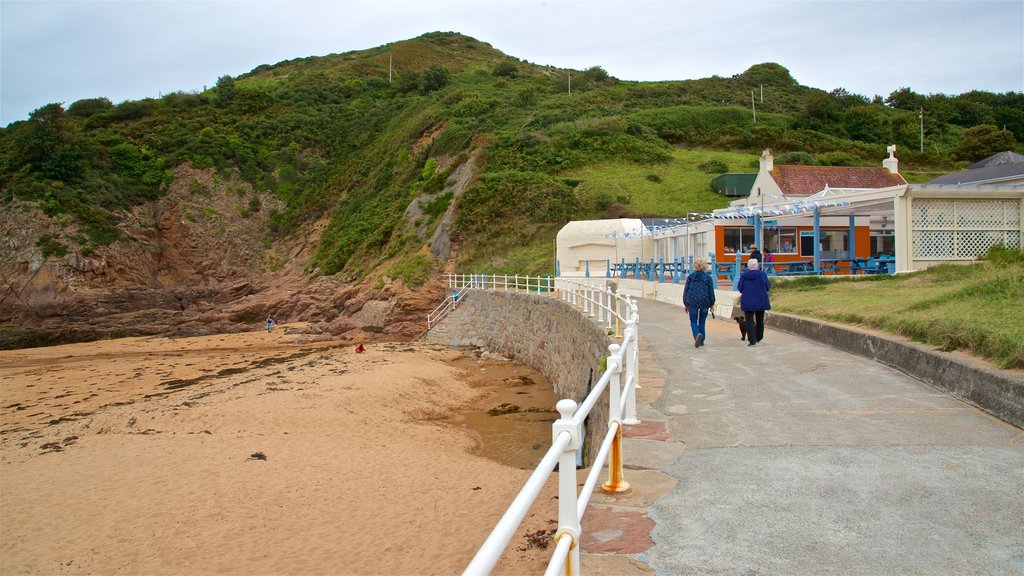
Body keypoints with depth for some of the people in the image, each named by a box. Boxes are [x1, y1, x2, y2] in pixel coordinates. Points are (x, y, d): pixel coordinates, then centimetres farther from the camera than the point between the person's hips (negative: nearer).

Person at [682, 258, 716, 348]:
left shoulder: (690, 276, 1)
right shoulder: (708, 277, 1)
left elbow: (686, 290, 2)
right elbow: (711, 291, 3)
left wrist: (685, 303, 9)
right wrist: (711, 304, 12)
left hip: (692, 302, -1)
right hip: (704, 302, 1)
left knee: (693, 321, 5)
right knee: (702, 322, 13)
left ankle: (698, 334, -23)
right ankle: (701, 341, 15)